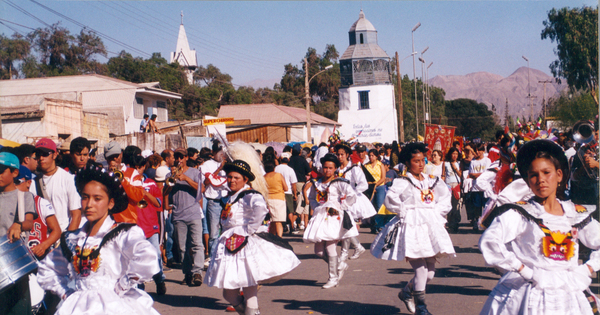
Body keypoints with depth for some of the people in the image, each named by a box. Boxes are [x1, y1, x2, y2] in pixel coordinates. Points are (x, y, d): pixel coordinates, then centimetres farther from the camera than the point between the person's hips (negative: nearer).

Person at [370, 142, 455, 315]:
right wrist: (405, 212, -10)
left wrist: (438, 214, 7)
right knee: (420, 269, -11)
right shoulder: (402, 183, -7)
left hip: (431, 227, 6)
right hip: (412, 227, -6)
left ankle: (406, 292, 31)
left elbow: (445, 200, 21)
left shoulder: (432, 181, 12)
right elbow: (390, 200, -18)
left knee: (430, 271, 7)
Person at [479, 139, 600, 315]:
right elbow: (488, 241, -18)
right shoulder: (519, 213, -5)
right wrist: (525, 271, -16)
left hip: (571, 296, 4)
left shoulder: (577, 214, 10)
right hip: (529, 297, -4)